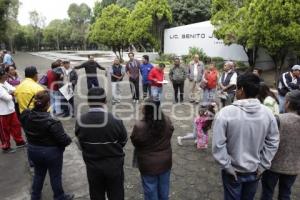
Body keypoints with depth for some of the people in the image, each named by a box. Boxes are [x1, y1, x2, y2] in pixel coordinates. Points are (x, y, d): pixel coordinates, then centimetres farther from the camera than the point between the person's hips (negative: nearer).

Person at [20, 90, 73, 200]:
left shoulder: (25, 116, -12)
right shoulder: (52, 122, -32)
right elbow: (63, 139, -26)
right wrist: (69, 140, -5)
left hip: (33, 150, 6)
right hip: (51, 152, -6)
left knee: (38, 174, 27)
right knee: (55, 176, 14)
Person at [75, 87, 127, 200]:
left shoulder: (80, 122, -16)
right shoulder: (115, 120, -23)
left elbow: (81, 145, -4)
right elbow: (123, 141, -7)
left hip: (92, 166, 2)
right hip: (114, 165, -2)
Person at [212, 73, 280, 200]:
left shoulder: (226, 112, -24)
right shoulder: (267, 113, -11)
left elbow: (218, 144, -23)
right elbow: (273, 142, -4)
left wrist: (227, 166, -12)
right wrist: (263, 165, 2)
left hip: (233, 171, -3)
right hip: (255, 171, 4)